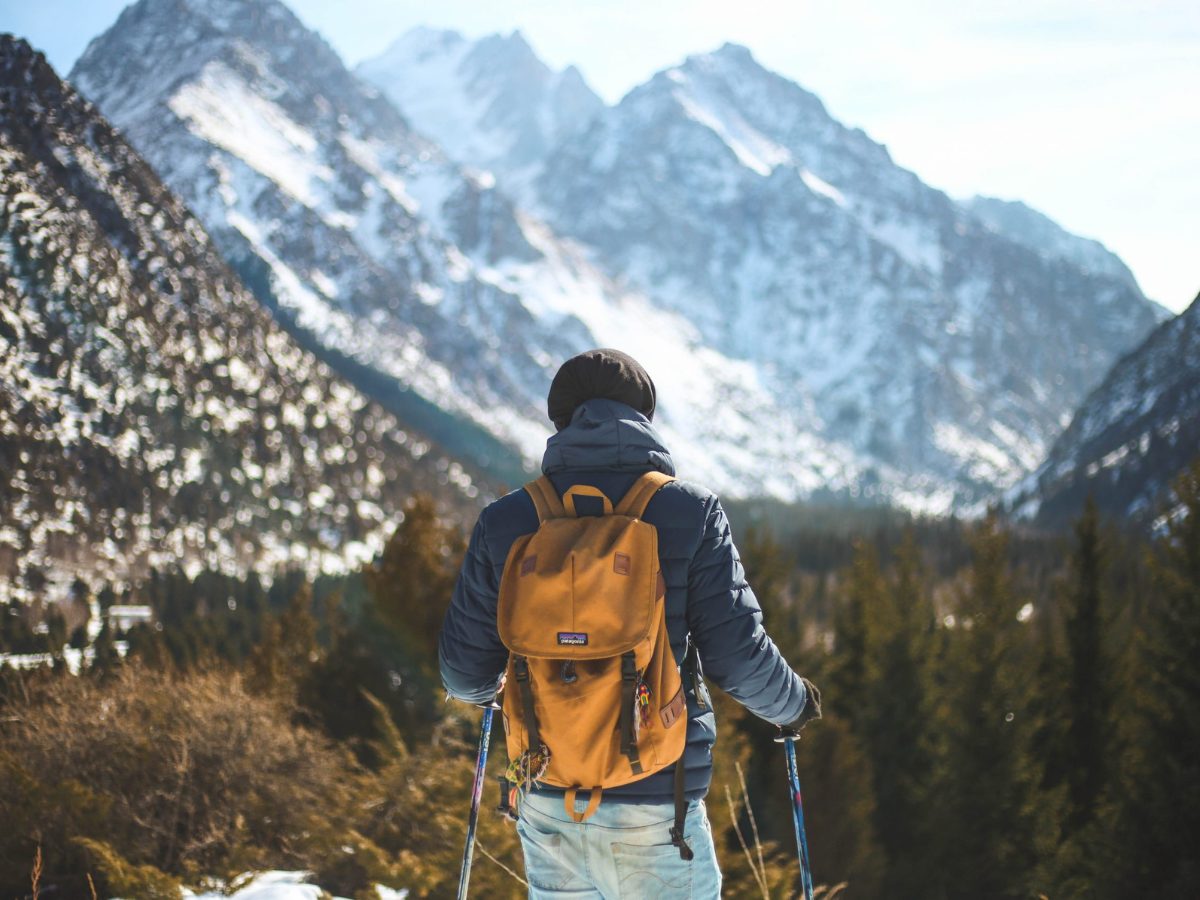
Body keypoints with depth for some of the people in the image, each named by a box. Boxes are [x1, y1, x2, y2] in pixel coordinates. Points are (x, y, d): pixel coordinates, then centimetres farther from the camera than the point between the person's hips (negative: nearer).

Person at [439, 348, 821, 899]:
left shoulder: (505, 521, 0)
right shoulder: (690, 512, -7)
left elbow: (465, 668, 4)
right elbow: (738, 655, -8)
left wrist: (479, 689, 28)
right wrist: (793, 704, 13)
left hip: (547, 801, 3)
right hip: (654, 807, -3)